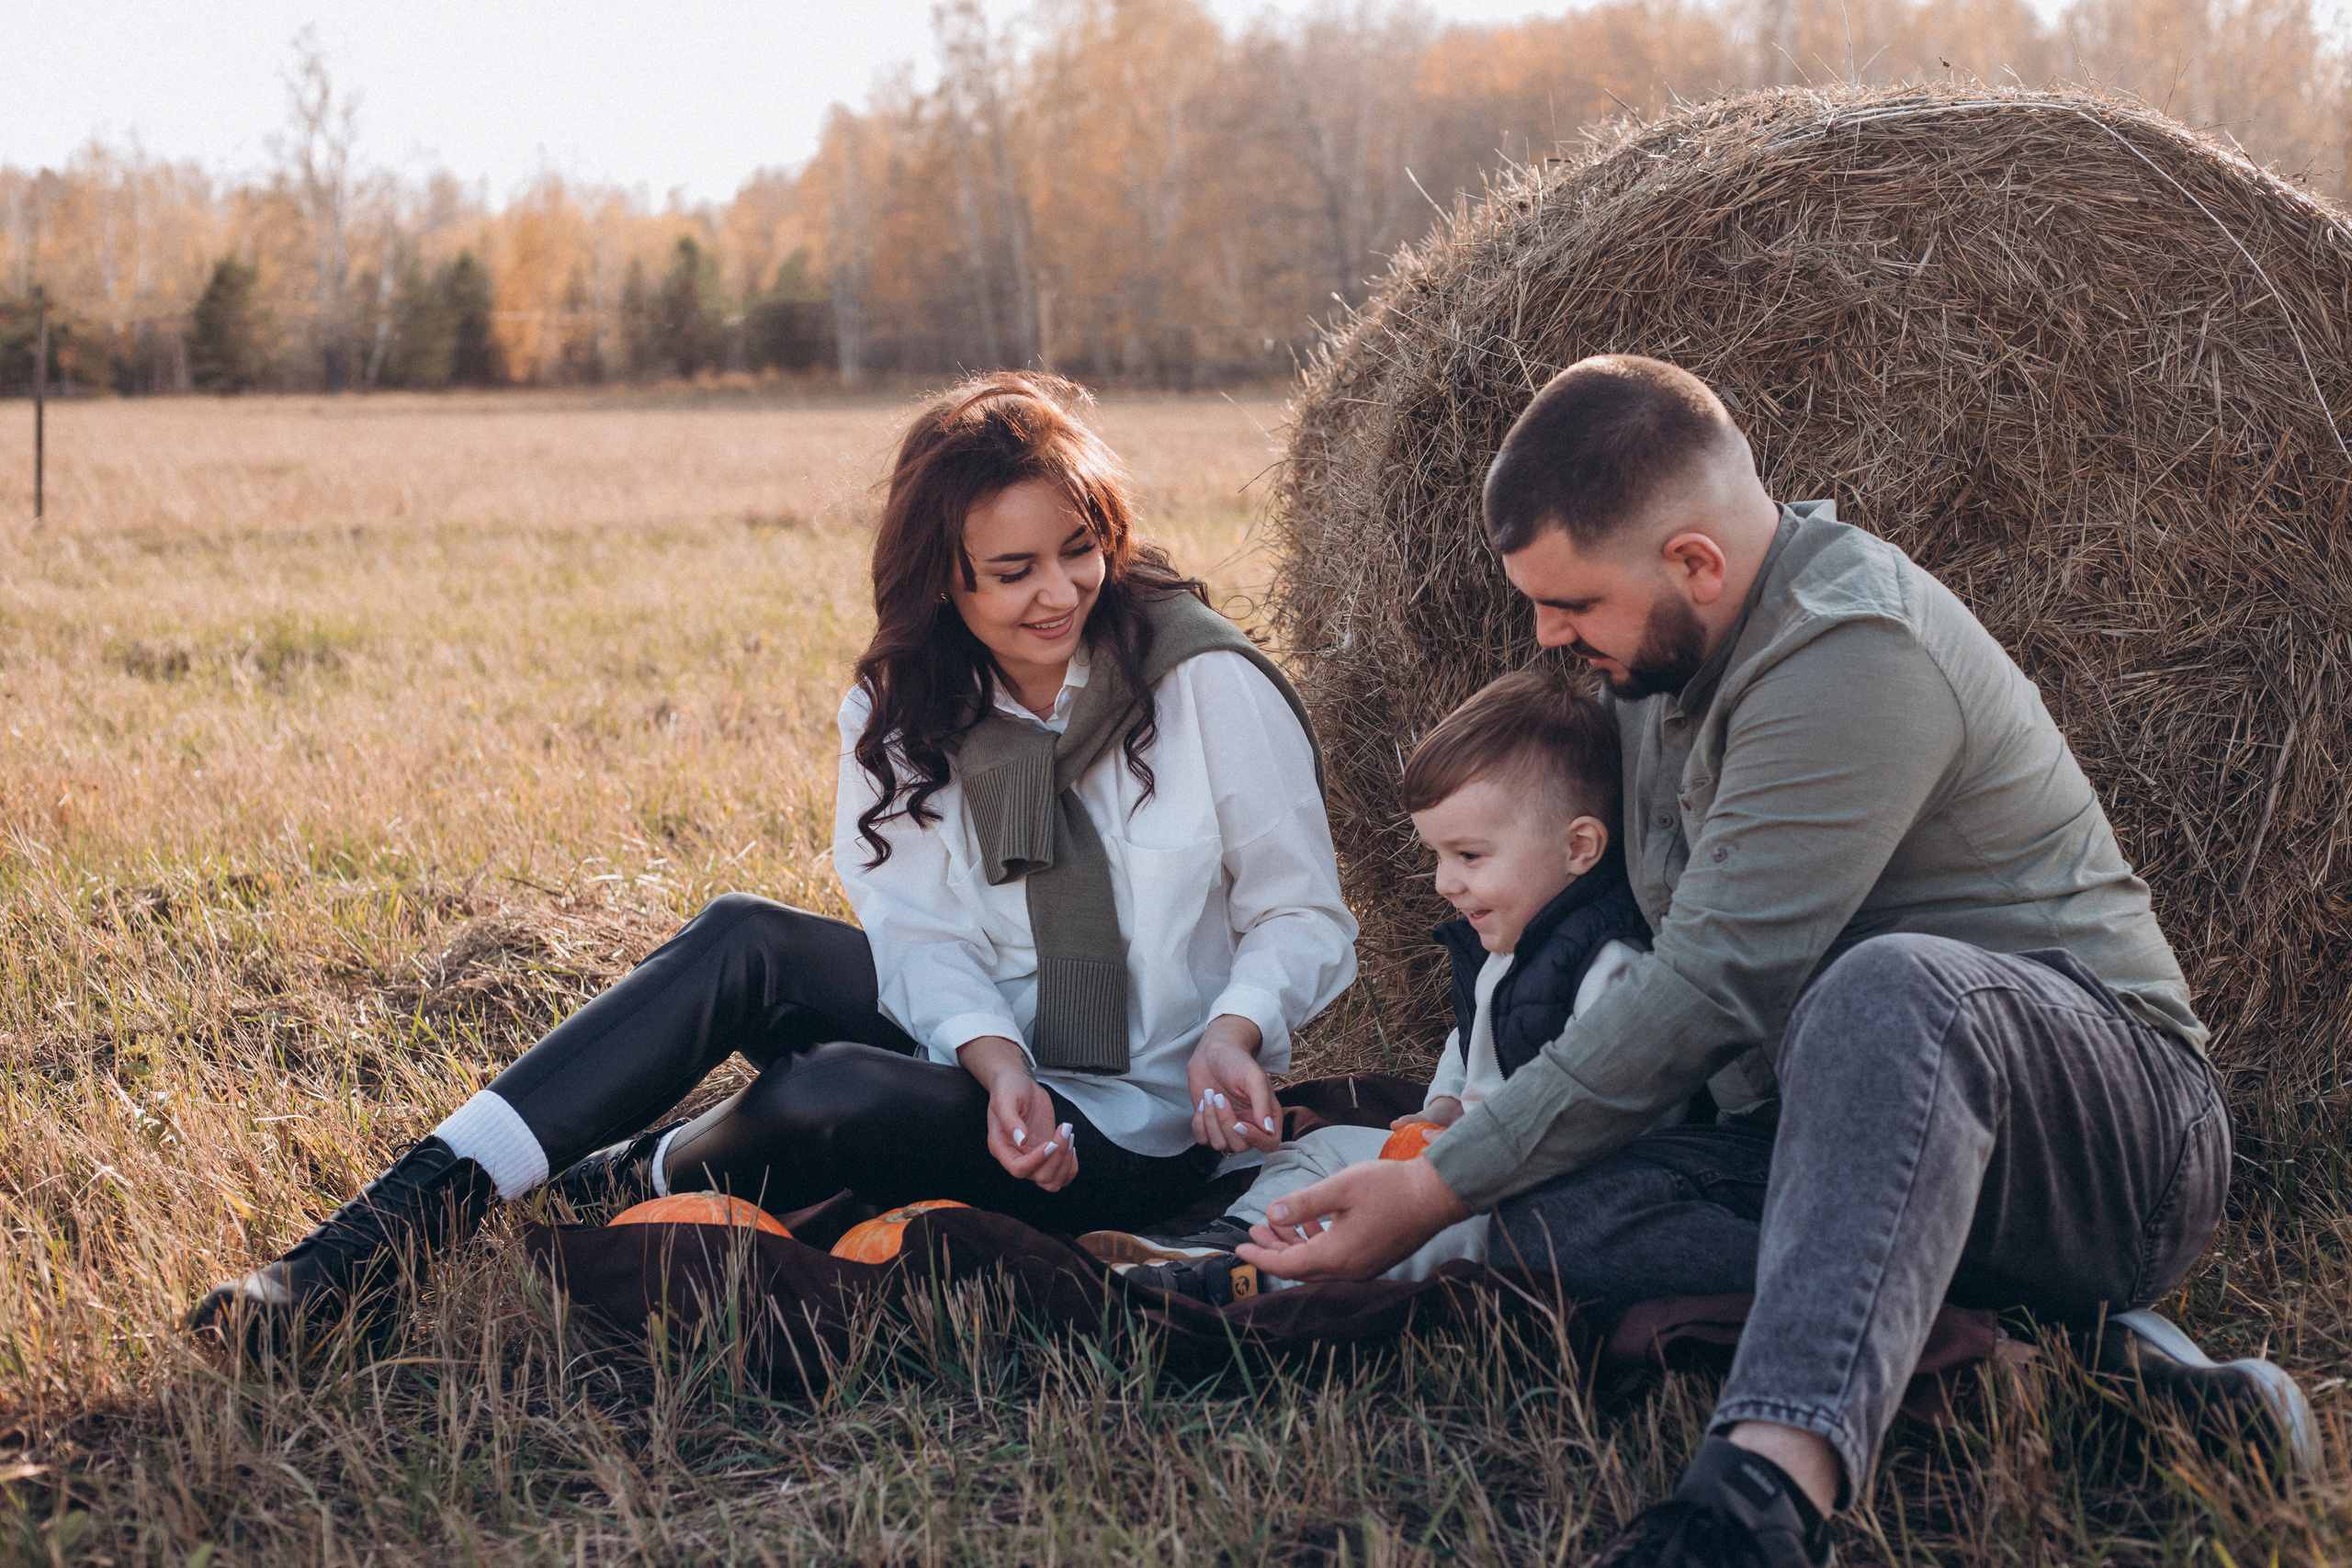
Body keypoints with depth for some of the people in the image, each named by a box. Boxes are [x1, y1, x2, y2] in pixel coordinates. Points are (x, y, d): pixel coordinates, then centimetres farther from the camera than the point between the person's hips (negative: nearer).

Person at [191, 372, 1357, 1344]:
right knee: (743, 944, -22)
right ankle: (409, 1215, -24)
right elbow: (924, 931, -6)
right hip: (991, 1065, 5)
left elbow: (1304, 916, -5)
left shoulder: (1209, 682, -13)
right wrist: (993, 1058, -26)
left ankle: (614, 1194, 0)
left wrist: (1234, 1032, -25)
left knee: (829, 1096, -31)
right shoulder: (902, 708, -1)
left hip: (1142, 1135, -4)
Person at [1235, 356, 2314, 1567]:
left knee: (1892, 987, -41)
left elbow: (1710, 987, -24)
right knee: (1556, 1214, -19)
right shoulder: (1666, 653, 11)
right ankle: (2066, 1349, -22)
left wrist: (1437, 1191, -20)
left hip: (2114, 1123, -8)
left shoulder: (1856, 647, -20)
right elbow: (1672, 957, 22)